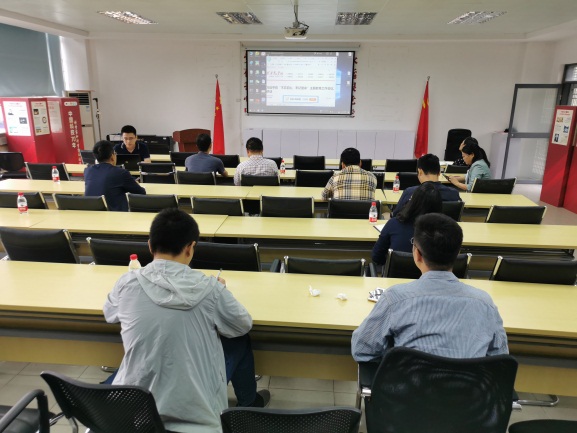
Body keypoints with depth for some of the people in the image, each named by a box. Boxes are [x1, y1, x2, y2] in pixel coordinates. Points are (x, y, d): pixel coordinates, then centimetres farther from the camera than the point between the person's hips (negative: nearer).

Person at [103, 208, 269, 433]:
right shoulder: (209, 288, -18)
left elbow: (109, 313, 12)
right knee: (240, 340, 19)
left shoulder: (127, 283, -12)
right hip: (194, 409, -3)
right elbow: (243, 325, 0)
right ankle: (248, 402, 45)